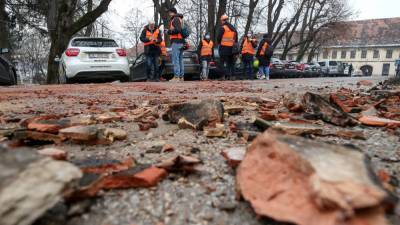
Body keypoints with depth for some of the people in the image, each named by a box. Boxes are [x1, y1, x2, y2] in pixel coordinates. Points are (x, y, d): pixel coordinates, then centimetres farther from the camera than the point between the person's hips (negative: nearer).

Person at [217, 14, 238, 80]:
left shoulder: (222, 28, -8)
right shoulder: (233, 28, 15)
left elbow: (219, 38, -7)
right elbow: (236, 38, 16)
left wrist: (219, 43, 11)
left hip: (224, 47, -6)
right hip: (231, 47, 6)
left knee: (223, 62, -3)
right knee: (231, 62, 13)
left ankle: (226, 75, -12)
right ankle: (232, 75, 13)